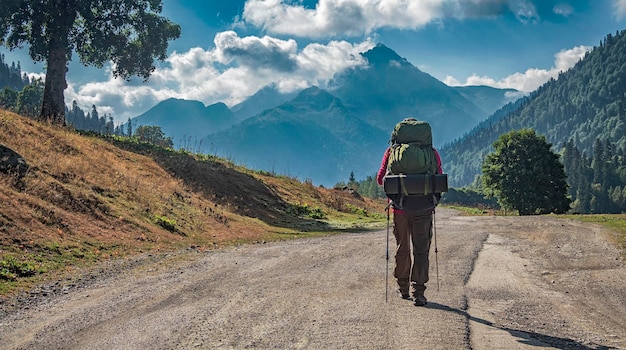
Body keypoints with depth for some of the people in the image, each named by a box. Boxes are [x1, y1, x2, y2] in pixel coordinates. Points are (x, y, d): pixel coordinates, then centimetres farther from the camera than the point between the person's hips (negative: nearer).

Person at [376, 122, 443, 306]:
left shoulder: (392, 151, 0)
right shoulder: (431, 152, -1)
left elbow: (380, 178, 2)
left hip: (400, 207, 1)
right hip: (424, 208, -1)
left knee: (402, 249, 16)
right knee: (421, 250, 2)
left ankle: (403, 288, 25)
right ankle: (418, 291, -10)